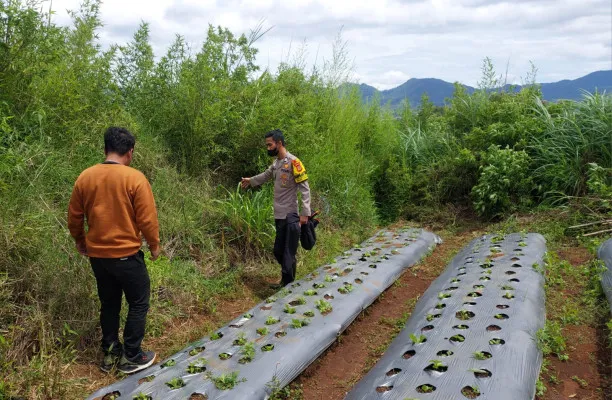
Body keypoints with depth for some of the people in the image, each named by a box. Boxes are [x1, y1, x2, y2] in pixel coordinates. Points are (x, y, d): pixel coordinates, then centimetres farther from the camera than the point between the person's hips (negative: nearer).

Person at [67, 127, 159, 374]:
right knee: (138, 303, 10)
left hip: (97, 254, 5)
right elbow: (147, 219, -13)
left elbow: (74, 218, 7)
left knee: (109, 303, 19)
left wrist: (80, 241, 24)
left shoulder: (85, 177, 0)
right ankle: (131, 358, 14)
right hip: (126, 254, -5)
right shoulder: (135, 178, -15)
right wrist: (154, 245, 2)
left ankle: (110, 354, 28)